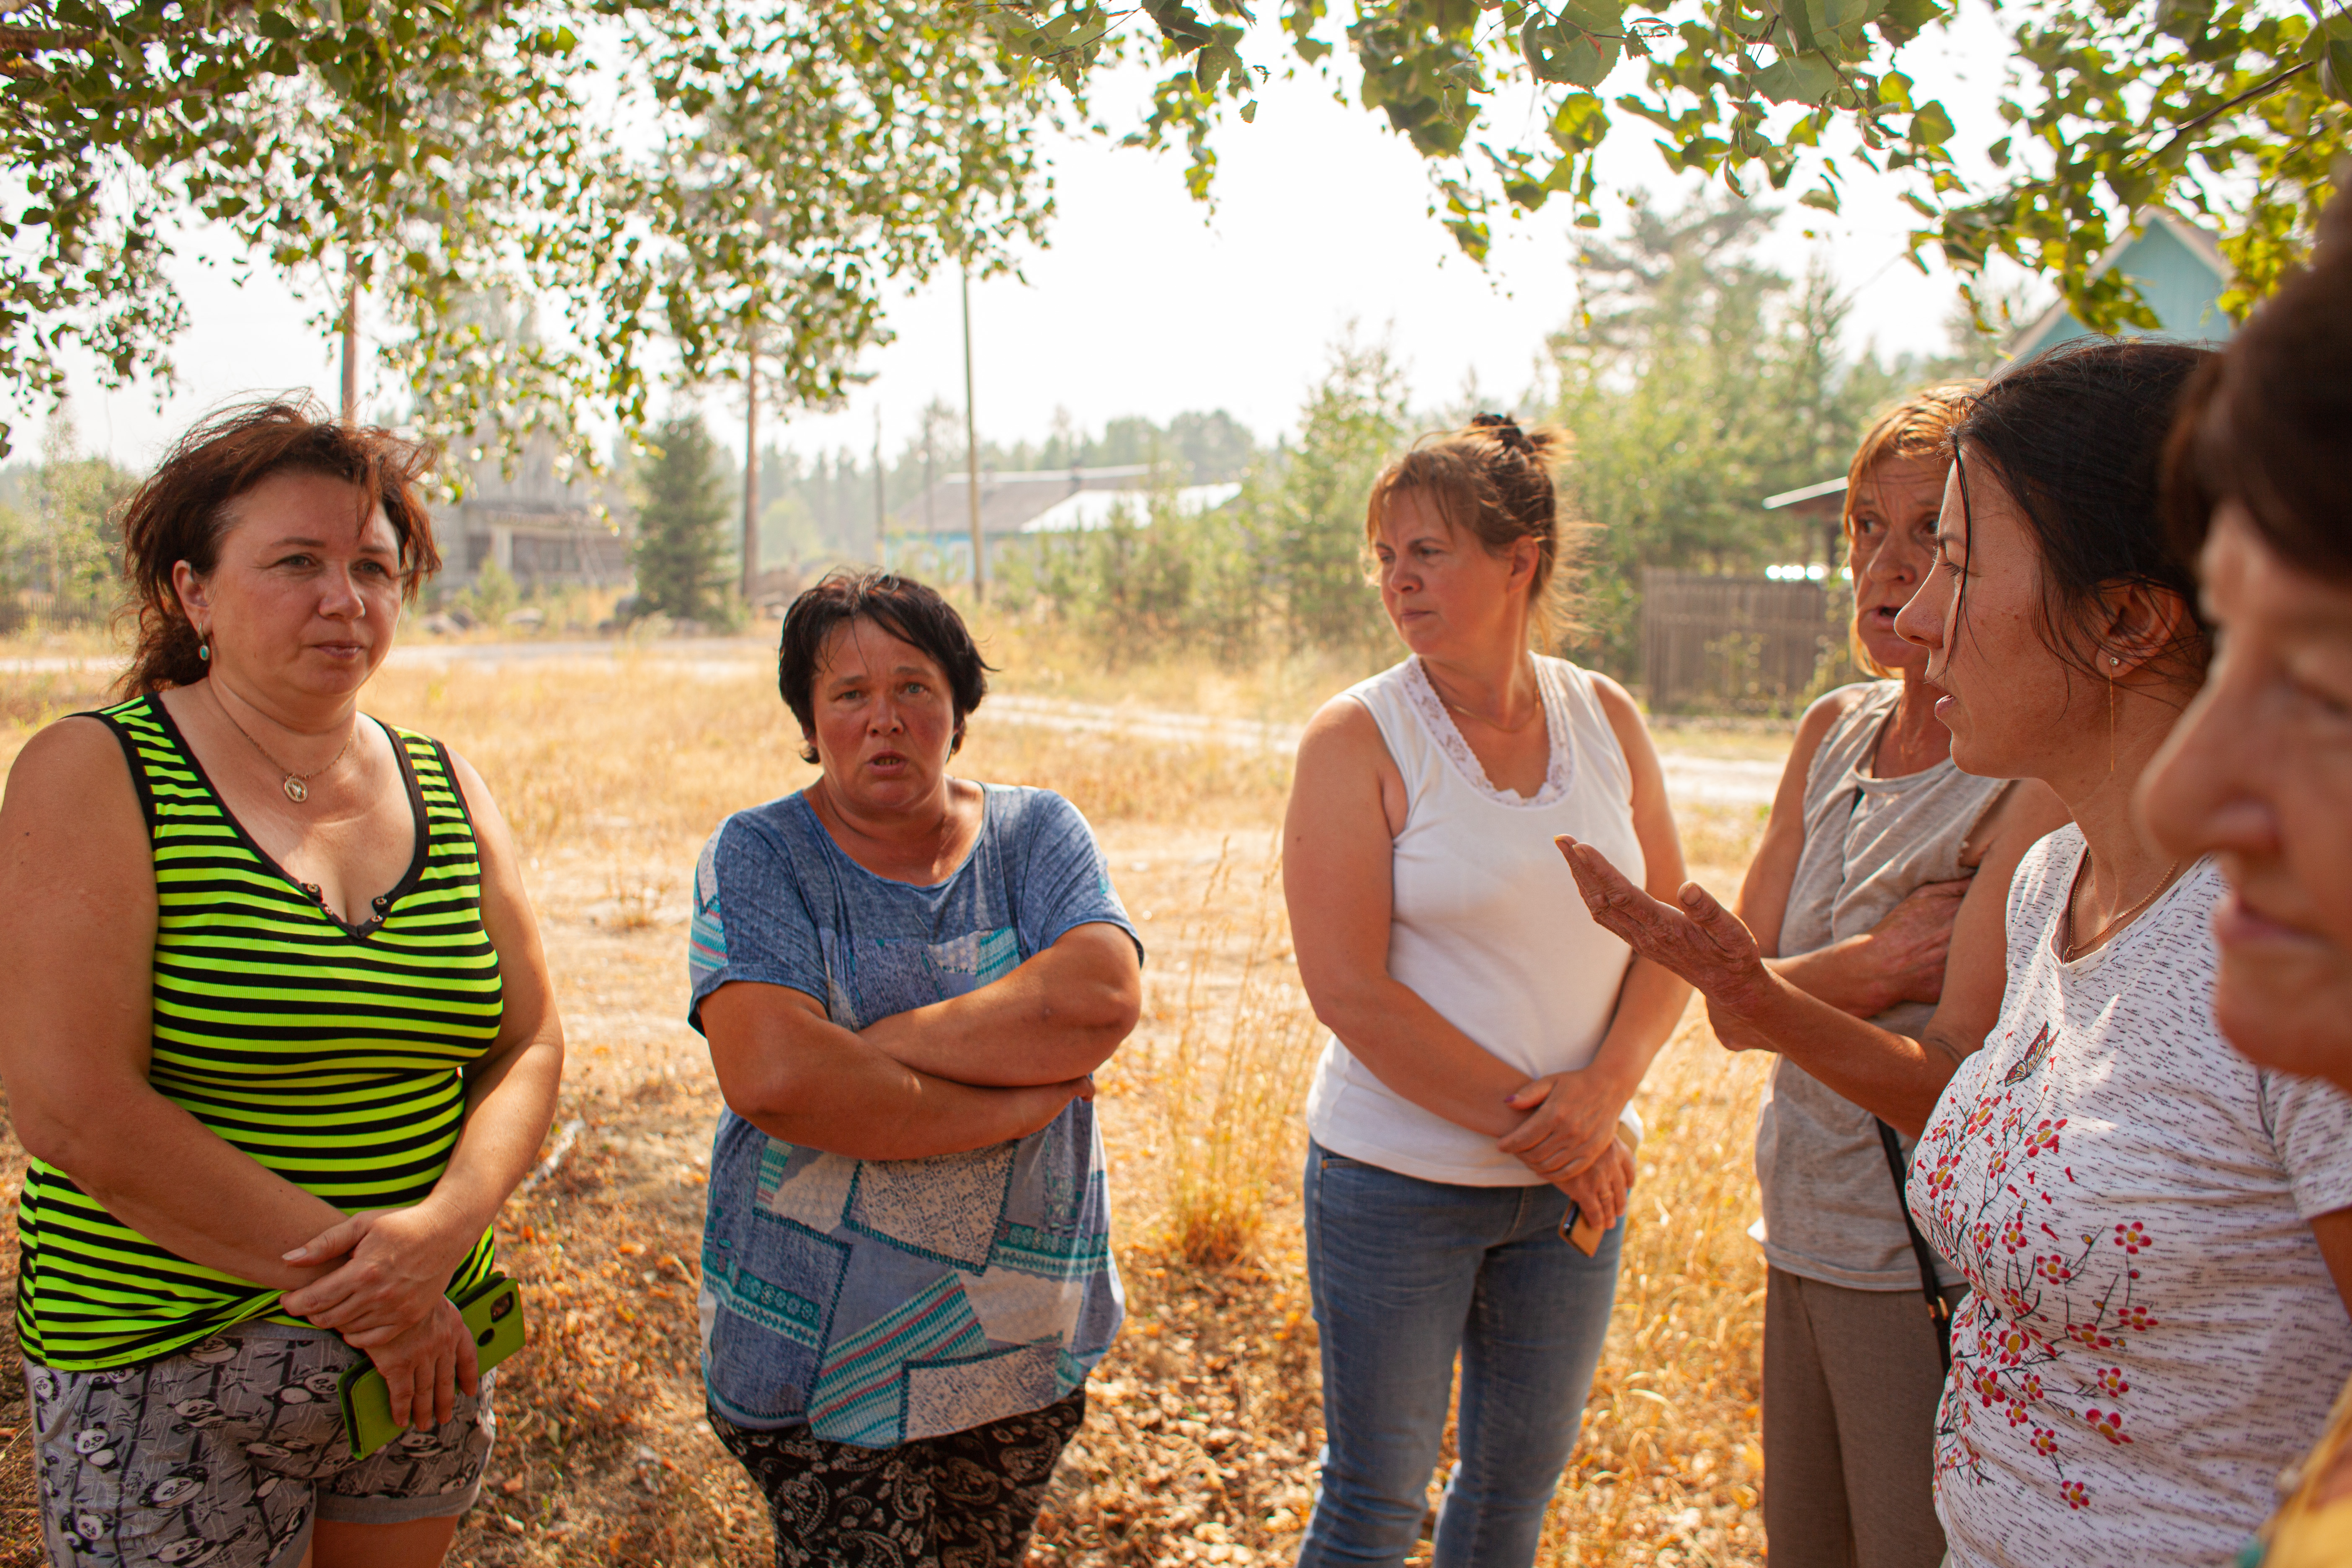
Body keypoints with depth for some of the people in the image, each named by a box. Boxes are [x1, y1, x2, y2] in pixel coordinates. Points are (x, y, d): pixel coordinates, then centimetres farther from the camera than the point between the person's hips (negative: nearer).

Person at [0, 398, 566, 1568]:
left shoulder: (447, 792, 4)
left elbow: (529, 1047, 2)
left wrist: (444, 1228, -17)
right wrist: (349, 1276, -17)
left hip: (425, 1351, 5)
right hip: (168, 1377, -4)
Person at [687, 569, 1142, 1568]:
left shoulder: (1037, 833, 2)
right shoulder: (759, 856, -6)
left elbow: (1102, 999, -17)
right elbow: (771, 1074, -23)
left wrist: (881, 1045, -21)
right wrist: (1011, 1108, -19)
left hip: (1024, 1329, 3)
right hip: (825, 1334, -3)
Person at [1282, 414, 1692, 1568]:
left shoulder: (1607, 720, 2)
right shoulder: (1359, 737, -11)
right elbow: (1349, 988, -16)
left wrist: (1603, 1093, -13)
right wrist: (1529, 1122, -15)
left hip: (1573, 1179, 4)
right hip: (1398, 1181, -4)